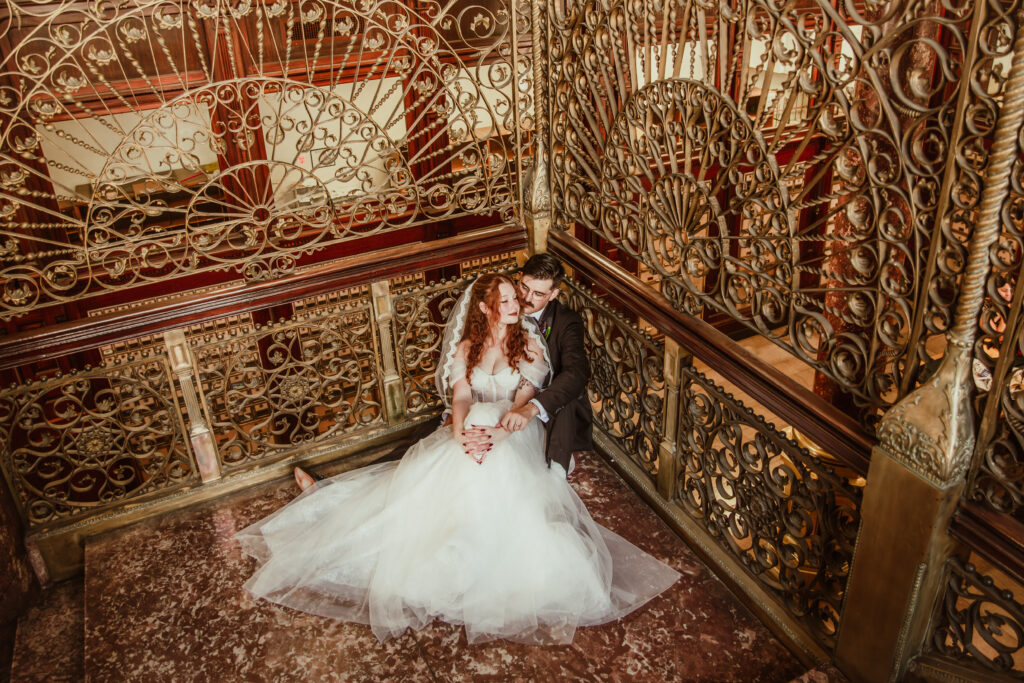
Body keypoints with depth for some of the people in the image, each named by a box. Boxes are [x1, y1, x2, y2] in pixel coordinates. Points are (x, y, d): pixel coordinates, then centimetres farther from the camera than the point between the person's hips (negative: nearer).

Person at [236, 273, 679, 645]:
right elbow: (460, 396, -2)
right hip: (471, 430, 2)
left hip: (514, 436, -2)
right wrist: (462, 434, -25)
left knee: (494, 472, -35)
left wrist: (498, 432, -27)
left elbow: (524, 398, -6)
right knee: (428, 480, -23)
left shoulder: (530, 345, 7)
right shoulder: (466, 348, 12)